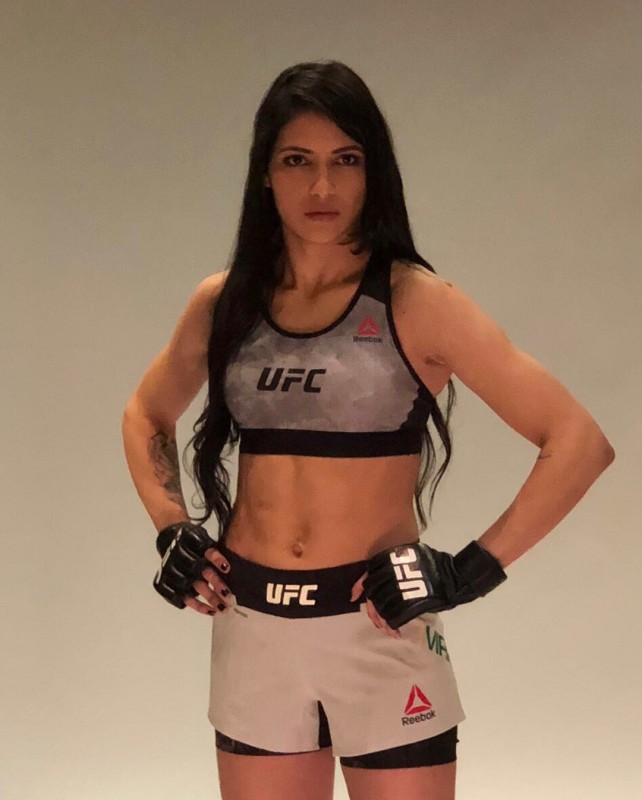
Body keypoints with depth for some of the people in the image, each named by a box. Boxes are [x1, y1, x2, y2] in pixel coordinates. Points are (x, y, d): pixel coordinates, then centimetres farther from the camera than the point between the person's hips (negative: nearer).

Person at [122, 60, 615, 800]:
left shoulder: (413, 302, -9)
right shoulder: (223, 303, 3)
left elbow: (579, 441, -11)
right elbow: (145, 416, 22)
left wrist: (473, 570, -13)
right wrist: (171, 530, 8)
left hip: (377, 628, -3)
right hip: (252, 629, 4)